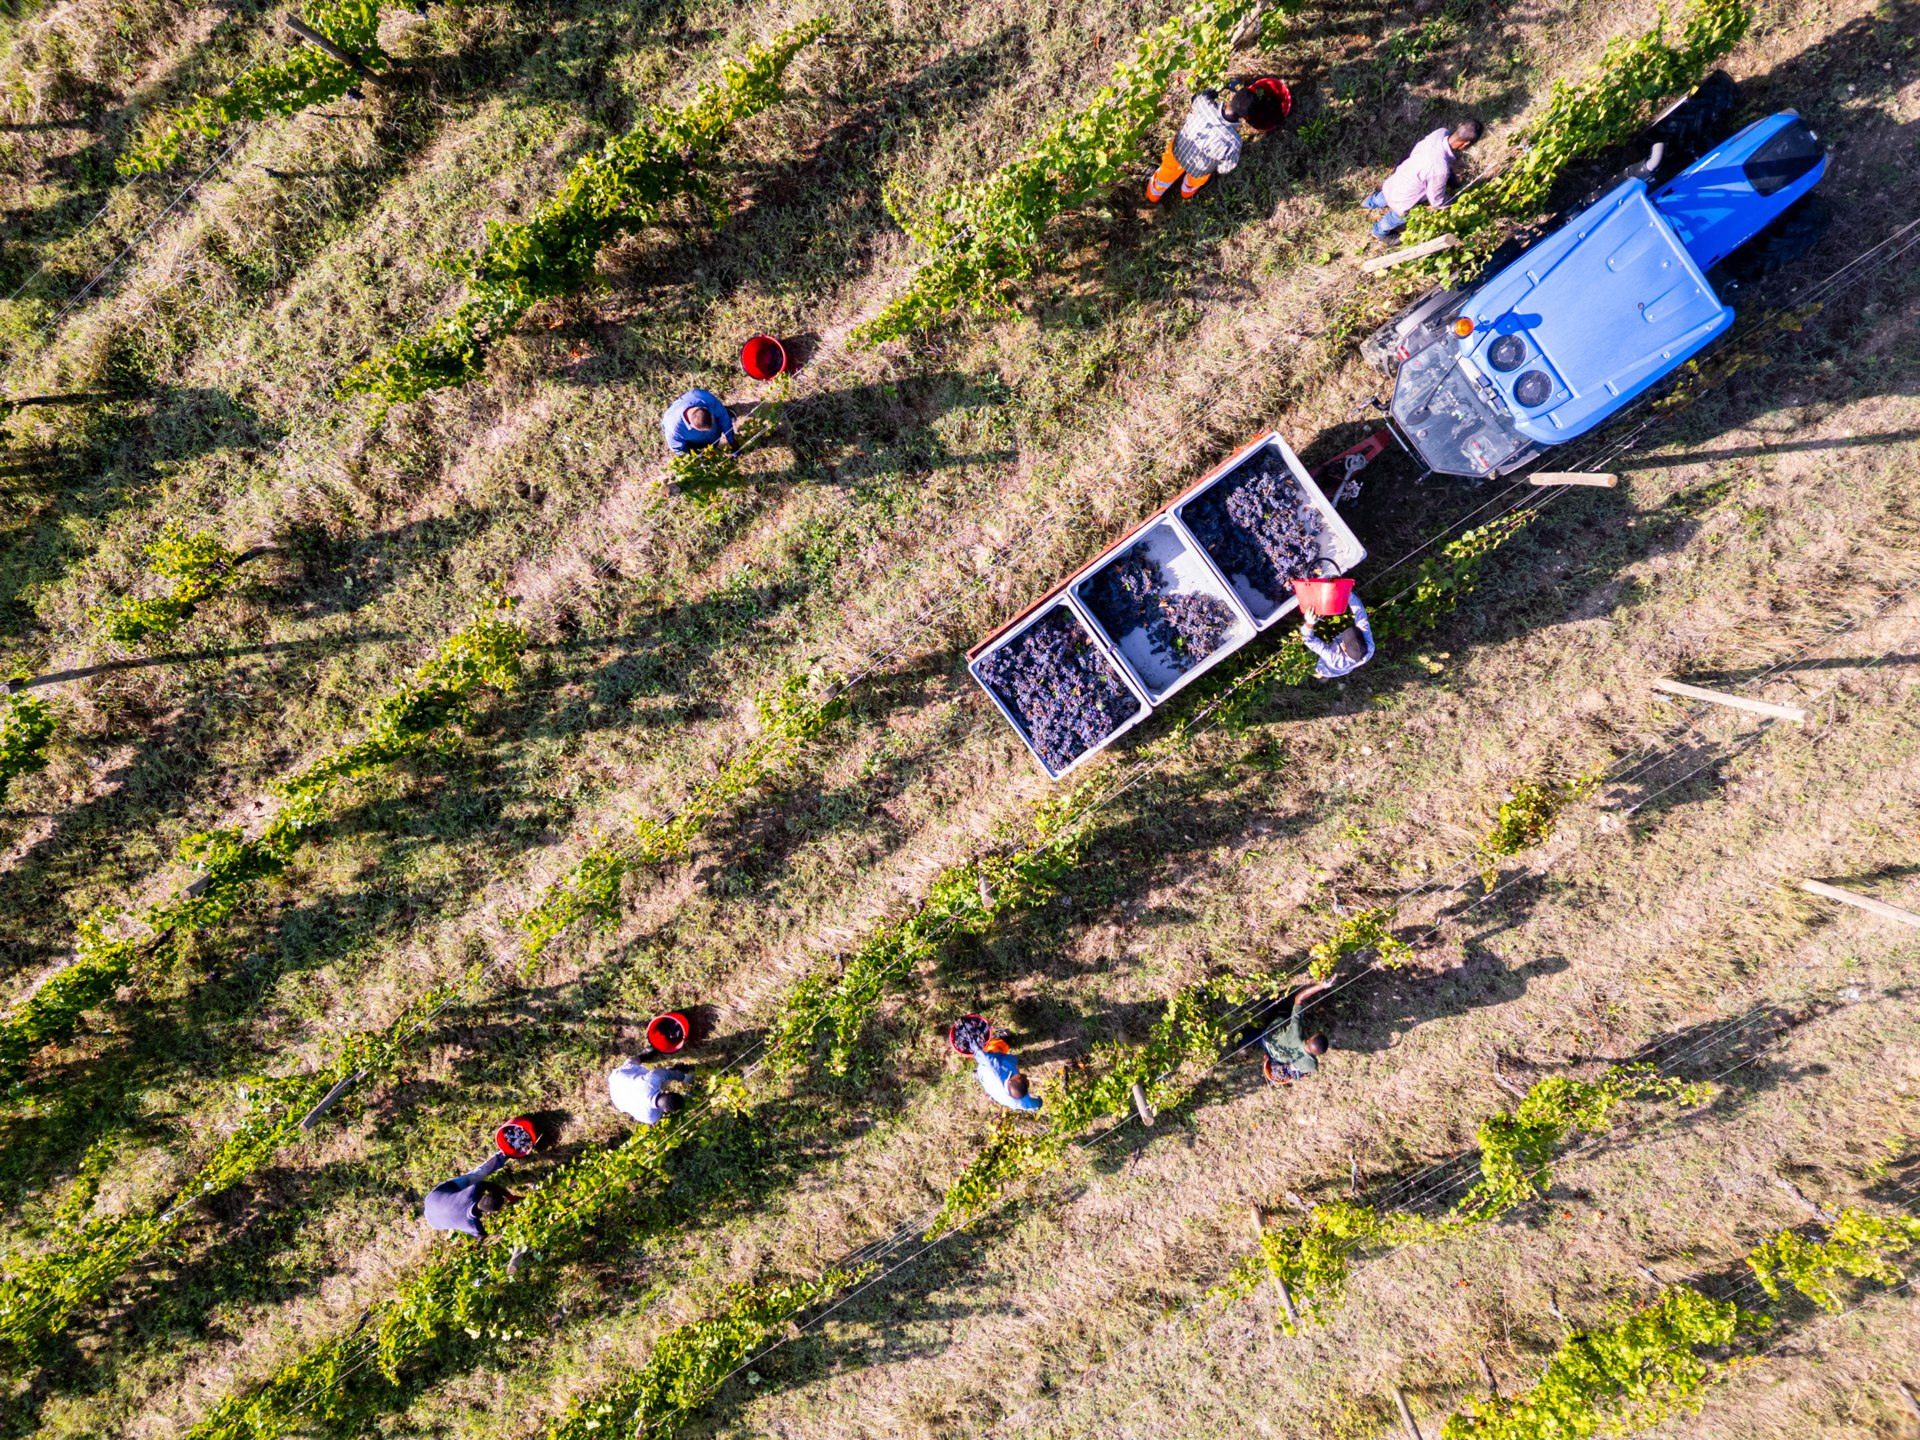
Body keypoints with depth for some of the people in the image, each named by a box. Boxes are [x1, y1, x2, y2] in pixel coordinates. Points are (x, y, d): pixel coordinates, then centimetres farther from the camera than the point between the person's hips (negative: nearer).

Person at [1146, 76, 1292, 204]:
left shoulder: (1203, 101, -37)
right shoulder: (1232, 142, -42)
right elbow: (1225, 168, -21)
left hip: (1177, 149, 2)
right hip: (1198, 169, -2)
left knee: (1166, 174, 37)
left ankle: (1152, 197, 68)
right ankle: (1187, 194, 73)